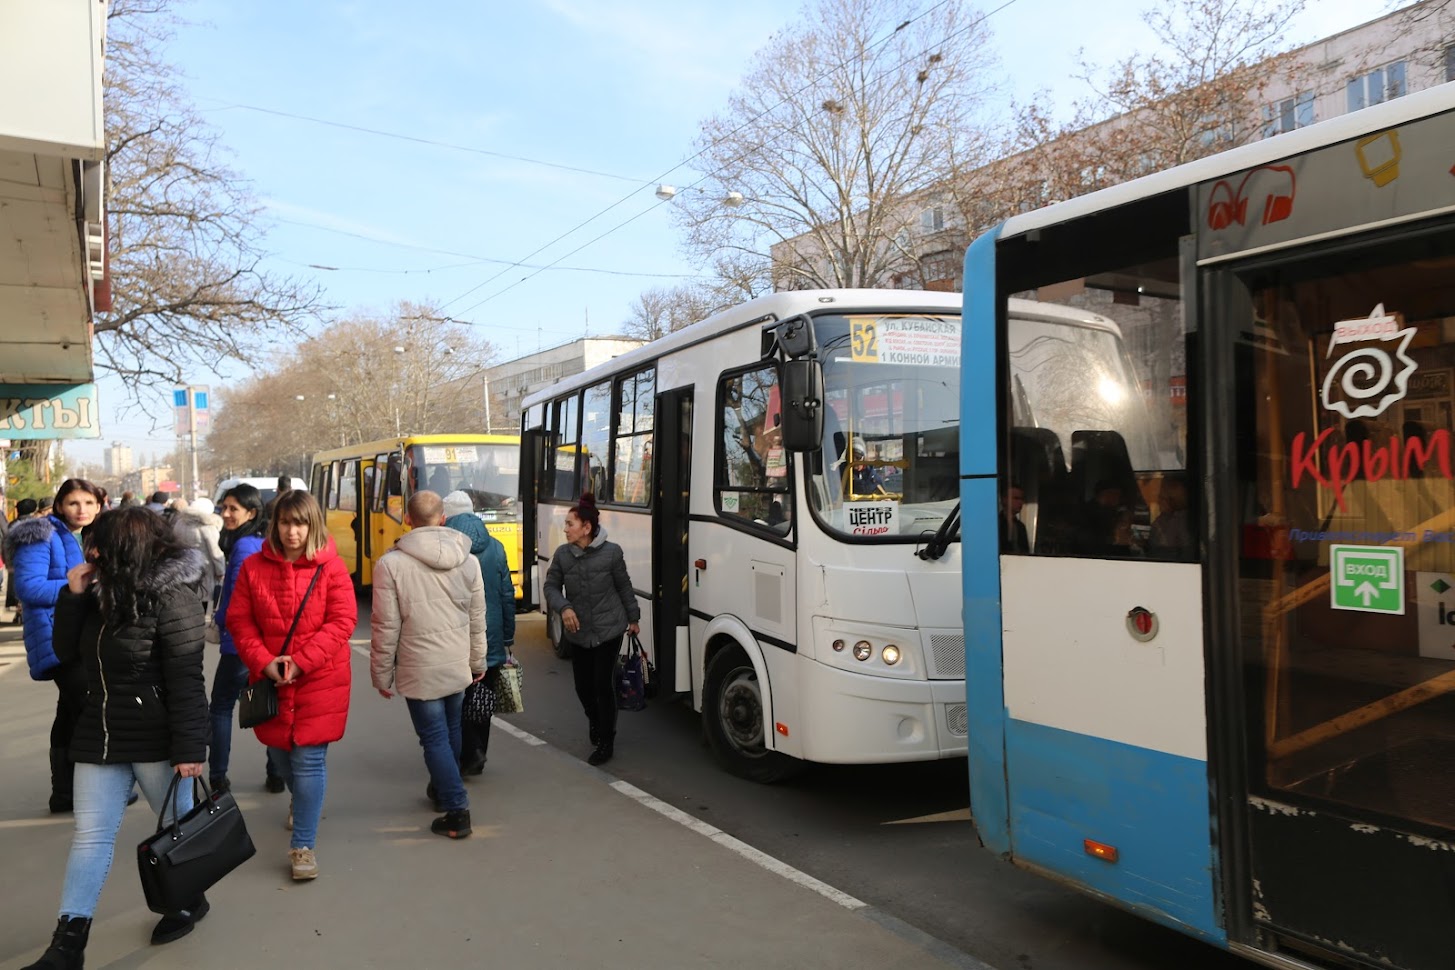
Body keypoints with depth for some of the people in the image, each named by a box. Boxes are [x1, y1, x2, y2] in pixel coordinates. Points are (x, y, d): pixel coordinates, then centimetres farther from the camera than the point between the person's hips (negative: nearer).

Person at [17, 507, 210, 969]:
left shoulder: (171, 598, -18)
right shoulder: (99, 592, 6)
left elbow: (185, 680, -20)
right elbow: (68, 654, 7)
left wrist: (189, 747, -21)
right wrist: (73, 595, -6)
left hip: (156, 738, -7)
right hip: (100, 734, 7)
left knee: (177, 823, 12)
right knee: (90, 833, 5)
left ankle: (190, 900, 33)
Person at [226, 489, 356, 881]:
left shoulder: (331, 567, -8)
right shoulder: (254, 567, 1)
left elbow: (343, 621, -12)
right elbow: (239, 621, 1)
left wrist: (301, 661, -18)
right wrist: (264, 662, -12)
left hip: (319, 680, -4)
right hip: (271, 680, 4)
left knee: (309, 760, -4)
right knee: (280, 753, 20)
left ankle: (303, 844, 7)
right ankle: (303, 801, 50)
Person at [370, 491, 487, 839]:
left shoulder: (391, 564, -14)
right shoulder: (468, 560, -2)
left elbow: (386, 627, -12)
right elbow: (477, 620, 5)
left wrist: (381, 674, 1)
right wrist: (477, 661, 18)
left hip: (420, 670, -5)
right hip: (458, 666, 5)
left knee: (435, 738, 5)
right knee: (450, 730, 22)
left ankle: (456, 812, 5)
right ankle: (442, 788, 41)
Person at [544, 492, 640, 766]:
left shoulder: (611, 552, -11)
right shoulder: (562, 554, -6)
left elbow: (624, 586, 1)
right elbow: (551, 586, 2)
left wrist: (633, 618, 9)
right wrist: (564, 607, -17)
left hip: (609, 630, -3)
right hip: (577, 632, 3)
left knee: (603, 684, -4)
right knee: (583, 685, 12)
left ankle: (606, 742, 13)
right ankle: (596, 724, 43)